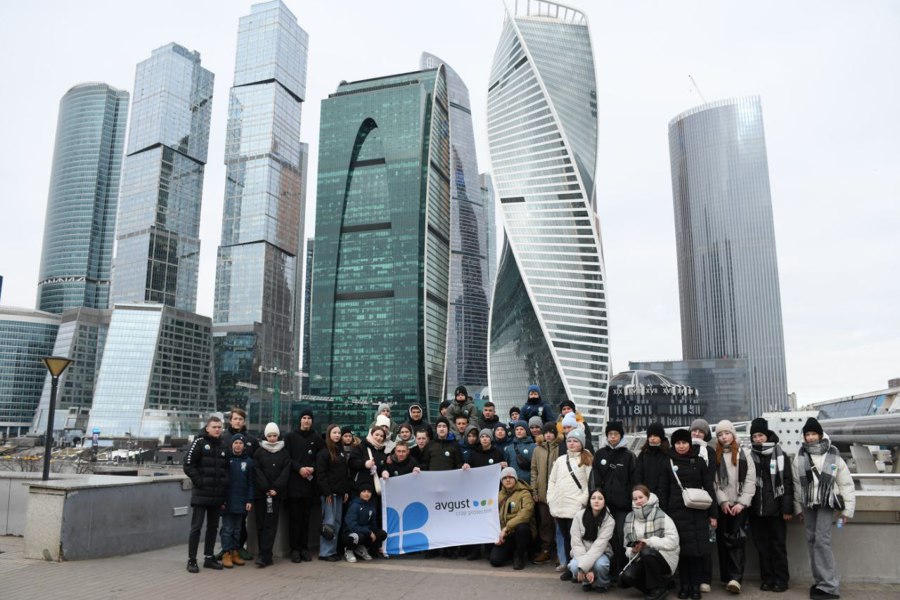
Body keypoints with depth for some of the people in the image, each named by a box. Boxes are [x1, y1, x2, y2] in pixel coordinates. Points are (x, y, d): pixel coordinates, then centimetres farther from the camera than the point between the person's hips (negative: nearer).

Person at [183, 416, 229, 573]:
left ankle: (209, 557, 22)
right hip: (201, 494, -6)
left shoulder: (223, 445, 11)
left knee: (213, 527, 12)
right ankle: (192, 560, 7)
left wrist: (225, 484, 6)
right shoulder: (199, 442, -6)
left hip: (217, 495, 6)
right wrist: (200, 482, -14)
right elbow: (188, 465, -11)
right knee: (196, 527, -1)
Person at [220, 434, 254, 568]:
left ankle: (235, 552, 19)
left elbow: (251, 483, 4)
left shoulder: (248, 461, 4)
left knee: (237, 529, 11)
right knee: (227, 528, 2)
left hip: (242, 502, 2)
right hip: (227, 501, -2)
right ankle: (226, 553, 8)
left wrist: (250, 500, -2)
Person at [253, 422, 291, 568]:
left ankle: (264, 556, -7)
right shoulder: (259, 451, 7)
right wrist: (266, 488, -10)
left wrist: (276, 488, -10)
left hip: (277, 492, 0)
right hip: (261, 492, 1)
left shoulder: (284, 452, 7)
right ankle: (266, 555, 7)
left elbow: (286, 471, 0)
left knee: (271, 523, -6)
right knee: (261, 522, 0)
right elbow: (257, 471, -1)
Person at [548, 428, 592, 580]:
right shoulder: (560, 460, 15)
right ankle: (569, 567, 20)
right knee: (565, 538, 11)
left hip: (576, 508, -5)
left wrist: (583, 500, -13)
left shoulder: (587, 460, 0)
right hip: (559, 507, 5)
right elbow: (552, 480, 17)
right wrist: (551, 499, 8)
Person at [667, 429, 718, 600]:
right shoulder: (669, 462, 6)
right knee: (681, 550, 2)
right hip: (676, 512, 1)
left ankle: (695, 585, 8)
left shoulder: (699, 461, 2)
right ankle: (684, 585, 13)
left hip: (697, 512, -1)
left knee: (698, 549, -2)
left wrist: (713, 514, -3)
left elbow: (709, 488, 2)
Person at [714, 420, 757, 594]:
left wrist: (742, 502, -9)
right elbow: (713, 482, 2)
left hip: (739, 504, -2)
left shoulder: (743, 453, 4)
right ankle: (727, 577, 12)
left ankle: (735, 578, -12)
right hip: (722, 505, 2)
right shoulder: (715, 456, 8)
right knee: (722, 540, 4)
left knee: (736, 539, -9)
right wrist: (723, 501, -9)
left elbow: (750, 480, -1)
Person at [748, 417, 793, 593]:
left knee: (778, 545, 4)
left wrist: (788, 508, -8)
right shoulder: (750, 456, 7)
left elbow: (788, 483, -3)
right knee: (762, 546, 8)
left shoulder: (780, 455, 0)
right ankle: (767, 579, 17)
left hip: (776, 508, -3)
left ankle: (781, 580, 14)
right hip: (756, 509, 3)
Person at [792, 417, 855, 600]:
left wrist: (847, 510, -1)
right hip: (808, 504, 4)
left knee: (822, 541, -12)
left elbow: (846, 484, 0)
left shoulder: (834, 456, -5)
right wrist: (798, 507, 10)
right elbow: (796, 484, 9)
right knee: (811, 541, 8)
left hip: (827, 504, -4)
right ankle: (820, 581, 19)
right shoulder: (800, 457, 4)